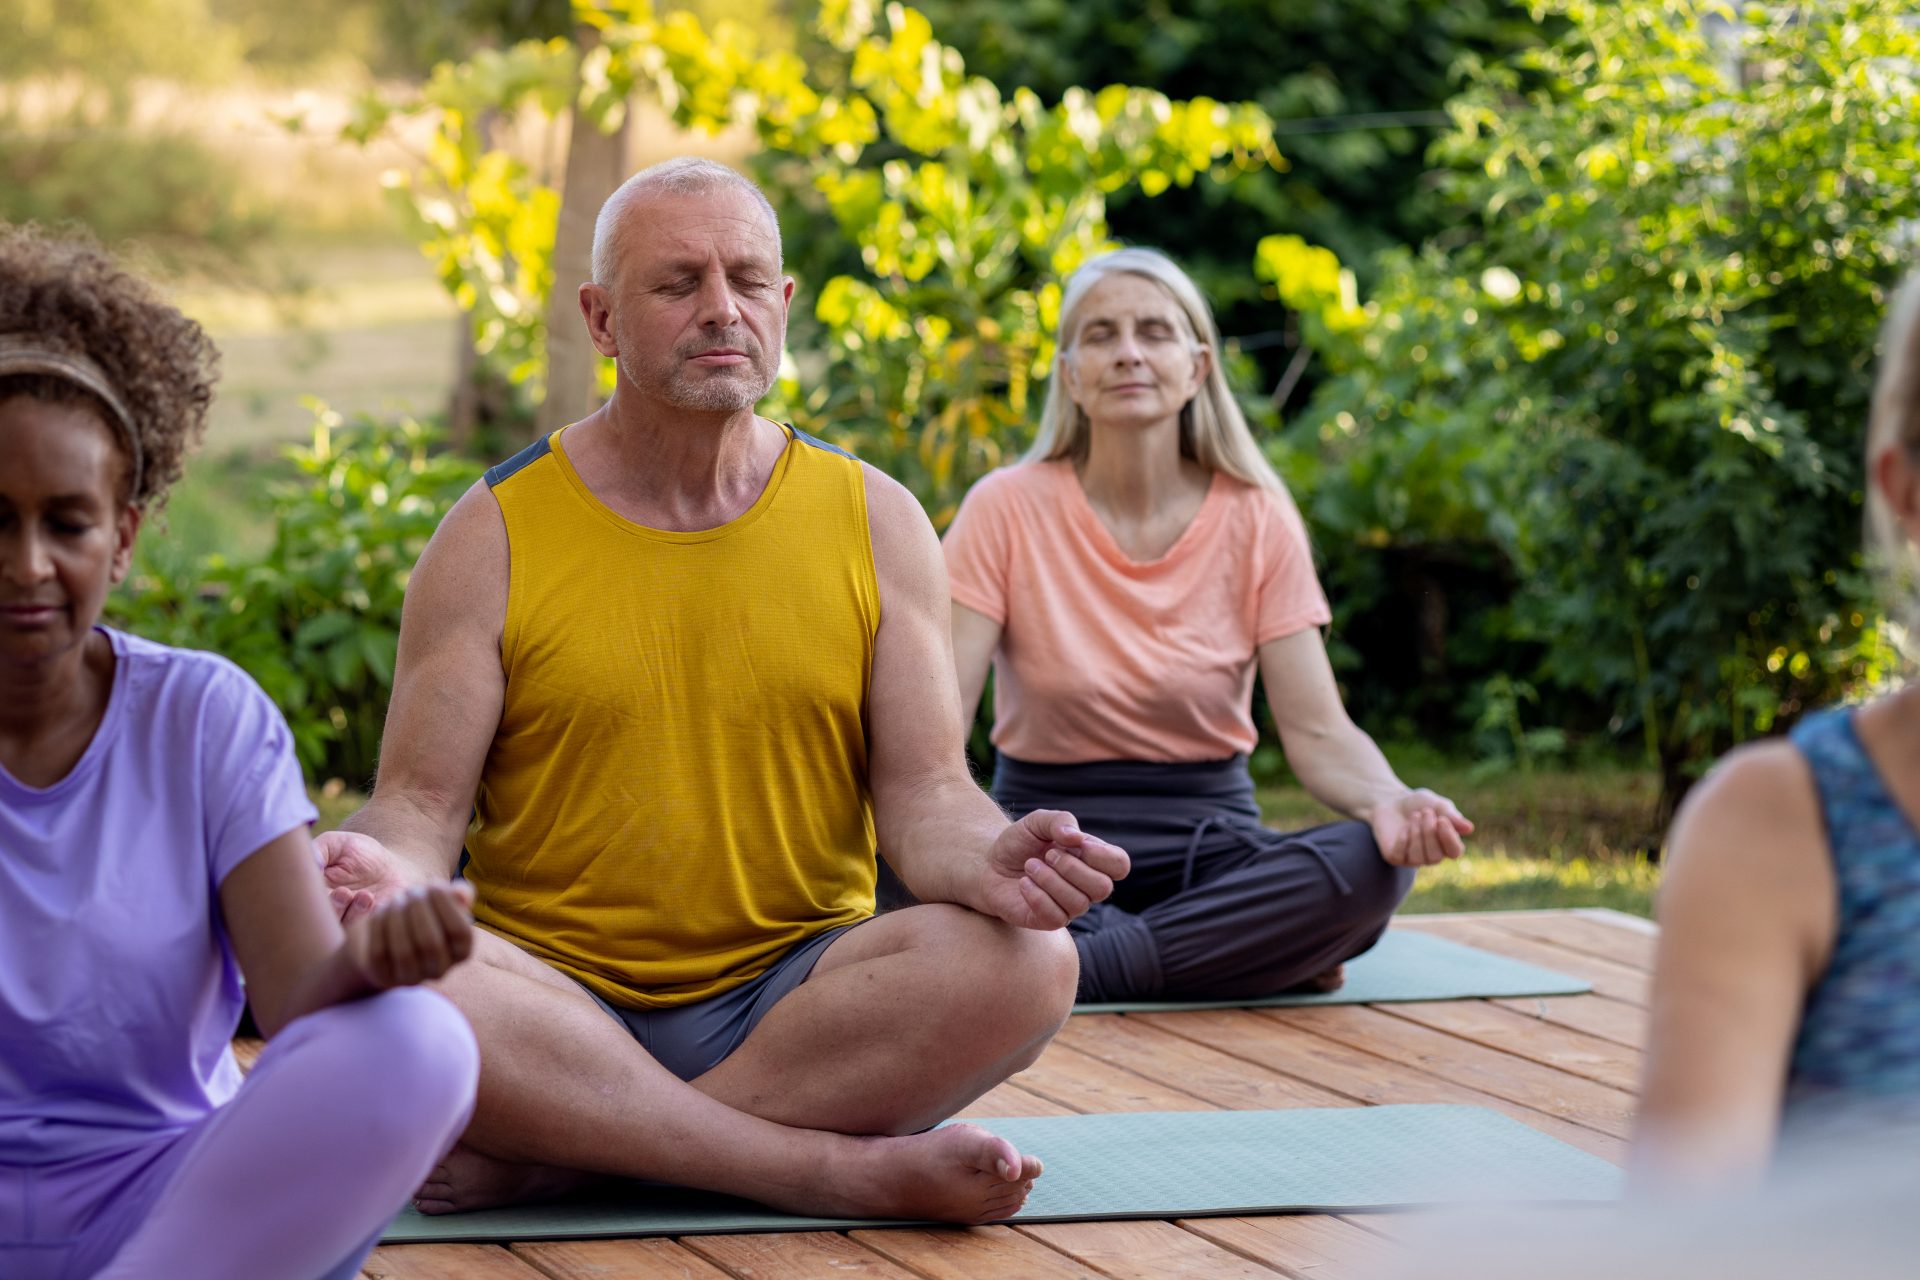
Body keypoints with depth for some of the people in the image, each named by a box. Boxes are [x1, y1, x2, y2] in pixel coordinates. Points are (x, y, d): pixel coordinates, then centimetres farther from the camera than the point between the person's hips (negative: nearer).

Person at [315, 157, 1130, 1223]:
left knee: (1021, 961, -28)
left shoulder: (874, 523, 8)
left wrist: (990, 862, -22)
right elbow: (423, 805, 0)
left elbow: (922, 795, 3)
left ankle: (558, 1154, -24)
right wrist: (393, 872, -26)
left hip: (793, 998, 2)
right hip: (557, 1001, -1)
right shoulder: (494, 536, 3)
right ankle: (852, 1170, -30)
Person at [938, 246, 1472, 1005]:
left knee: (1373, 863, -31)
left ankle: (1074, 963, -27)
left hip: (1206, 841, 1)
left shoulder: (1257, 520, 0)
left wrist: (1387, 800, -30)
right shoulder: (1008, 510, -4)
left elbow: (1317, 731, -7)